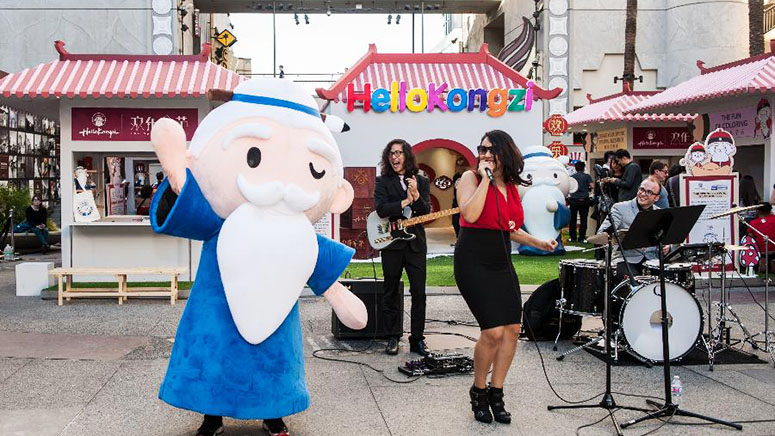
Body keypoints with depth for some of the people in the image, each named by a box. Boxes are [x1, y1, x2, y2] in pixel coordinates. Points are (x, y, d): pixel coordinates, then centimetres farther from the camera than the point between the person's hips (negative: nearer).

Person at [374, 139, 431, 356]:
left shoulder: (422, 181, 9)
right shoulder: (383, 181, 4)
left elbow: (426, 213, 0)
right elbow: (381, 209, -12)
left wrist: (416, 196, -17)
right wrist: (406, 202, -15)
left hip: (416, 243, 1)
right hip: (391, 242, -1)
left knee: (419, 293, 0)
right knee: (391, 293, 6)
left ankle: (417, 339, 9)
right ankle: (393, 337, 16)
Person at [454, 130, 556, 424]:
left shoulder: (512, 187, 11)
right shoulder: (471, 177, -7)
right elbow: (470, 215, -24)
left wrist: (539, 243, 13)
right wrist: (485, 179, -20)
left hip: (501, 264, 7)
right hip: (473, 264, -7)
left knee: (512, 328, 3)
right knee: (493, 331, -14)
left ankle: (496, 393, 19)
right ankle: (478, 392, 10)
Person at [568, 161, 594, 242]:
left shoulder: (572, 177, 5)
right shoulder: (586, 176, 1)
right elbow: (592, 186, -8)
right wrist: (588, 188, 12)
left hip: (573, 200, 1)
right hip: (584, 200, -1)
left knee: (572, 219, 8)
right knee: (583, 219, 3)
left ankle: (573, 237, 10)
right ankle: (581, 238, 1)